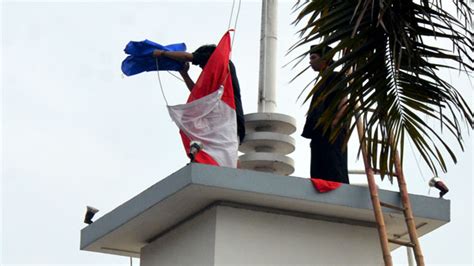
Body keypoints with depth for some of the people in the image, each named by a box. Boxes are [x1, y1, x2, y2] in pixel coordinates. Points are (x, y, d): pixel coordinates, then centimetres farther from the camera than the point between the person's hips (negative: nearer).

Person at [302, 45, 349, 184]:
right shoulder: (323, 82, 27)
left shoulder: (335, 77, 3)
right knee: (320, 177, 0)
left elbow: (342, 104, -10)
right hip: (320, 136, 9)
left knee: (334, 177, -17)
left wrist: (333, 125, -24)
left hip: (331, 135, -9)